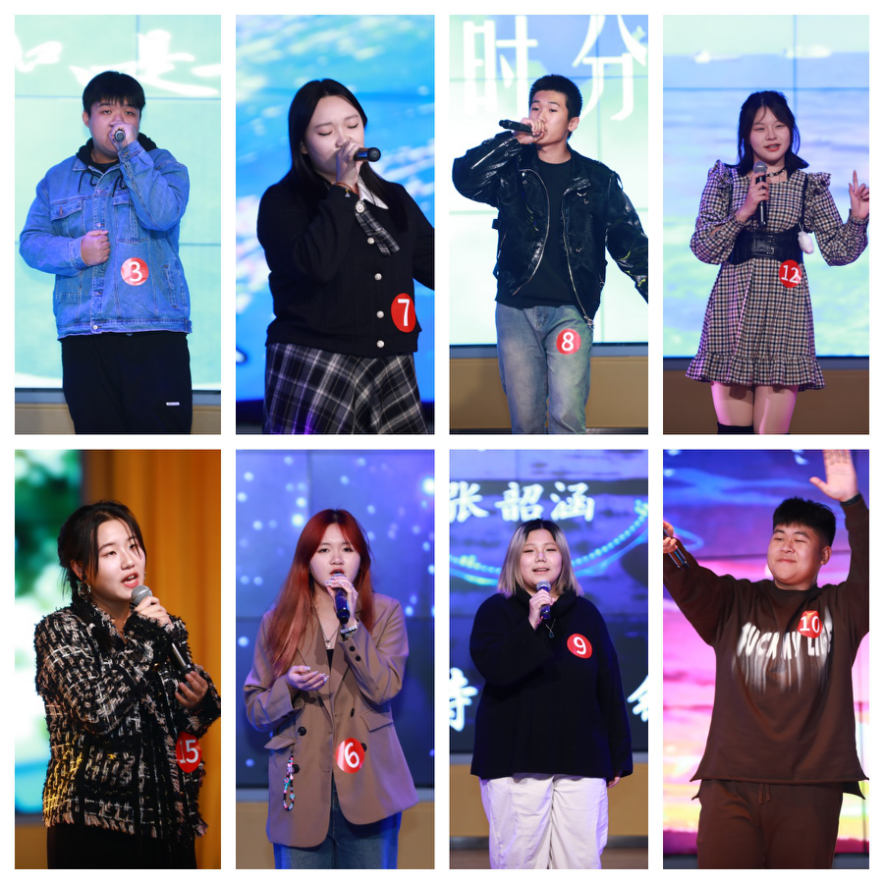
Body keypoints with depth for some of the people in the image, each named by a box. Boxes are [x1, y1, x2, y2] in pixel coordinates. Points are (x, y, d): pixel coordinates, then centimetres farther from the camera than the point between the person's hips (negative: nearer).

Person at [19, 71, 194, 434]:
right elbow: (31, 241, 11)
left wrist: (130, 149, -11)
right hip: (82, 335, 3)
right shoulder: (58, 179, 17)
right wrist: (76, 252, -7)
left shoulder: (162, 165, 8)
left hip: (153, 334, -3)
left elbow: (162, 214, -12)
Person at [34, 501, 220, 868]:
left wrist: (201, 702, -2)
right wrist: (137, 641, -14)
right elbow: (98, 712, -20)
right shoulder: (60, 631, -4)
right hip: (95, 823, -5)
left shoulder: (164, 625, 11)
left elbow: (189, 724, 20)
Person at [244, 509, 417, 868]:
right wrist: (289, 687, -12)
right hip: (303, 792, 1)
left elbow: (385, 689, -9)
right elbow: (254, 710, 8)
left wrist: (350, 623, -15)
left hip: (365, 789, -1)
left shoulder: (385, 613, 5)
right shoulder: (278, 622, 8)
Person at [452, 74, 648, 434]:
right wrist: (513, 140, -15)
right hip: (516, 309, 2)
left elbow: (628, 242, 4)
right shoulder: (512, 170, 8)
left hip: (571, 310, -2)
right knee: (524, 418, 4)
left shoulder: (598, 179, 7)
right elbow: (465, 179, -10)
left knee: (567, 415, -14)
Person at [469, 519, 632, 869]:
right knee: (519, 859, -3)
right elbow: (493, 667, -14)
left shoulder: (586, 613, 12)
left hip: (580, 759, 2)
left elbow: (610, 687, 12)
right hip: (515, 760, -2)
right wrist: (531, 623, -22)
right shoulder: (496, 611, 5)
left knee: (581, 859, -1)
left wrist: (618, 757, 9)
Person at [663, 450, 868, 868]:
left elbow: (871, 573, -4)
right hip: (731, 784, 1)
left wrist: (852, 504, -17)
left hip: (809, 789, -1)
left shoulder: (839, 610, 14)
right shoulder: (733, 602, 16)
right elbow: (690, 585, -3)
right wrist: (669, 552, -26)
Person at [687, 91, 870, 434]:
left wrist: (858, 219, -11)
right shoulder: (726, 180, 9)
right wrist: (743, 212, -10)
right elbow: (703, 249, 2)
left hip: (784, 312, 0)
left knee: (771, 435, -5)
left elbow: (838, 251, 7)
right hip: (734, 309, 0)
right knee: (733, 433, 1)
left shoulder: (809, 186, 10)